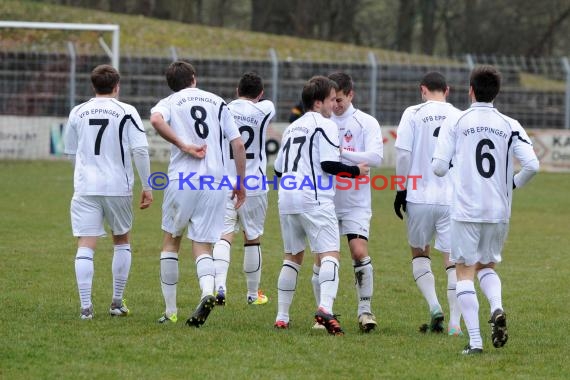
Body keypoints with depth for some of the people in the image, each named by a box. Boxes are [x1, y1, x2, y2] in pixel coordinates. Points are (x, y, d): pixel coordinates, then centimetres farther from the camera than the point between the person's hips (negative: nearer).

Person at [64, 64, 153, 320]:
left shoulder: (78, 112, 7)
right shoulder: (126, 112, -1)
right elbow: (140, 150, -9)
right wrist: (147, 187, -2)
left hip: (85, 187, 1)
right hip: (118, 187, -1)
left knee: (85, 246, -3)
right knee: (121, 242, 19)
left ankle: (86, 306, -13)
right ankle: (117, 303, 20)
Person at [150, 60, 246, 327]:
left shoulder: (169, 102, 9)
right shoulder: (217, 102, 15)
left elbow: (156, 119, -18)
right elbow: (238, 145, 8)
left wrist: (182, 145, -12)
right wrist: (240, 184, 15)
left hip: (182, 179, -2)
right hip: (215, 182, 2)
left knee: (171, 241, 15)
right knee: (202, 247, 4)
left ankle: (170, 310, 14)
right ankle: (207, 292, -26)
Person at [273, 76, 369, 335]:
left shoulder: (292, 128, 21)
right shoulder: (325, 125, -3)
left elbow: (278, 169, 23)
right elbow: (329, 164, -13)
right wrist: (356, 171, 0)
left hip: (287, 197, 8)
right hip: (314, 199, -8)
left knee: (292, 256, 18)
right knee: (330, 253, -11)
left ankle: (282, 317, 17)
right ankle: (325, 307, -33)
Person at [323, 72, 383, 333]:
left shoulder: (366, 123, -2)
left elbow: (376, 157, -15)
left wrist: (341, 152, -24)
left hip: (355, 203, -2)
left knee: (360, 252, -14)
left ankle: (365, 309, -3)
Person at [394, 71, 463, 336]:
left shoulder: (413, 114, -1)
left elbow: (403, 154, -6)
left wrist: (401, 190, 3)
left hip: (420, 197, -1)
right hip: (453, 198, 1)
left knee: (419, 252, 18)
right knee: (453, 259, 5)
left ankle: (434, 306, -1)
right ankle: (455, 323, -2)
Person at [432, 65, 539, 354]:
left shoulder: (455, 122, -2)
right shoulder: (510, 126, 3)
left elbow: (439, 167, -7)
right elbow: (532, 165, -6)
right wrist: (513, 185, 13)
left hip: (466, 210, -3)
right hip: (499, 211, 3)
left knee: (465, 272, 3)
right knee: (486, 265, 22)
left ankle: (474, 340, -7)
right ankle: (497, 309, -7)